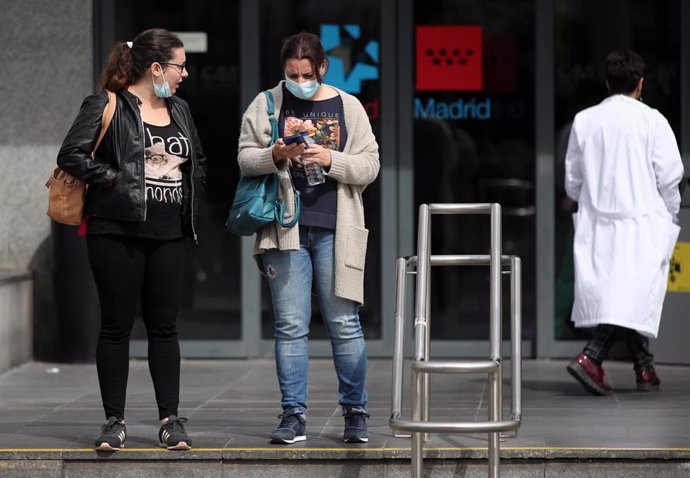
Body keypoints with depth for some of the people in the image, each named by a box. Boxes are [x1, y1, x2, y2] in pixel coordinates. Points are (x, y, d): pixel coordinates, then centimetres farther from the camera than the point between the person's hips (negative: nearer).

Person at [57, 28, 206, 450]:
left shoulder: (180, 110, 14)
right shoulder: (108, 106, -6)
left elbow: (199, 160, 27)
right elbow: (72, 155, -13)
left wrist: (192, 201, 13)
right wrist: (114, 180, -15)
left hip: (169, 234, 5)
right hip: (118, 231, -5)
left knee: (165, 325, 6)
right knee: (117, 325, 0)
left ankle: (171, 420, 10)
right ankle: (115, 422, 6)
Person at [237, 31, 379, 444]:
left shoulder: (348, 107, 6)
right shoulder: (267, 105, 7)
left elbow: (370, 166, 3)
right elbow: (245, 158, 4)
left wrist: (330, 159, -13)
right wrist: (276, 154, -15)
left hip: (335, 231, 0)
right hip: (285, 230, 0)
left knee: (345, 324, 0)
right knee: (290, 325, 1)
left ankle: (356, 412, 10)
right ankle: (294, 415, 5)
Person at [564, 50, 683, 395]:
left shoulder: (584, 120, 5)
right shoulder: (651, 120, -6)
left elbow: (572, 181, 8)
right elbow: (669, 175, -6)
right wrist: (670, 212, 12)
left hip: (597, 223, 5)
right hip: (640, 221, -5)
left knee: (610, 295, 12)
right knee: (633, 296, -5)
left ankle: (645, 369, 17)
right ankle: (590, 358, -22)